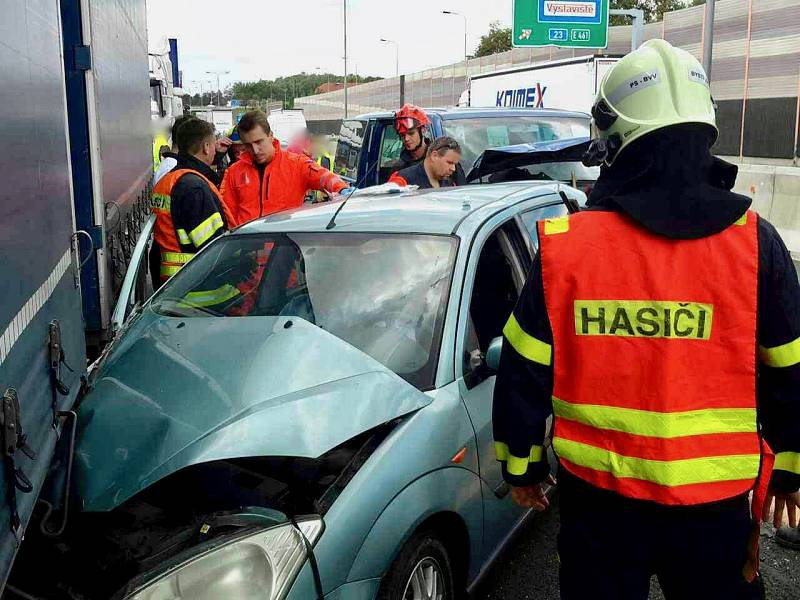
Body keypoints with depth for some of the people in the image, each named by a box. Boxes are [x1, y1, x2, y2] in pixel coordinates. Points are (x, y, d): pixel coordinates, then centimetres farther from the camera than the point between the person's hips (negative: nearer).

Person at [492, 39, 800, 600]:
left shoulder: (564, 244, -11)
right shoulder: (754, 242, -9)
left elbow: (524, 374, -5)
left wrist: (521, 466, 9)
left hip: (597, 493, 0)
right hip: (715, 497, 1)